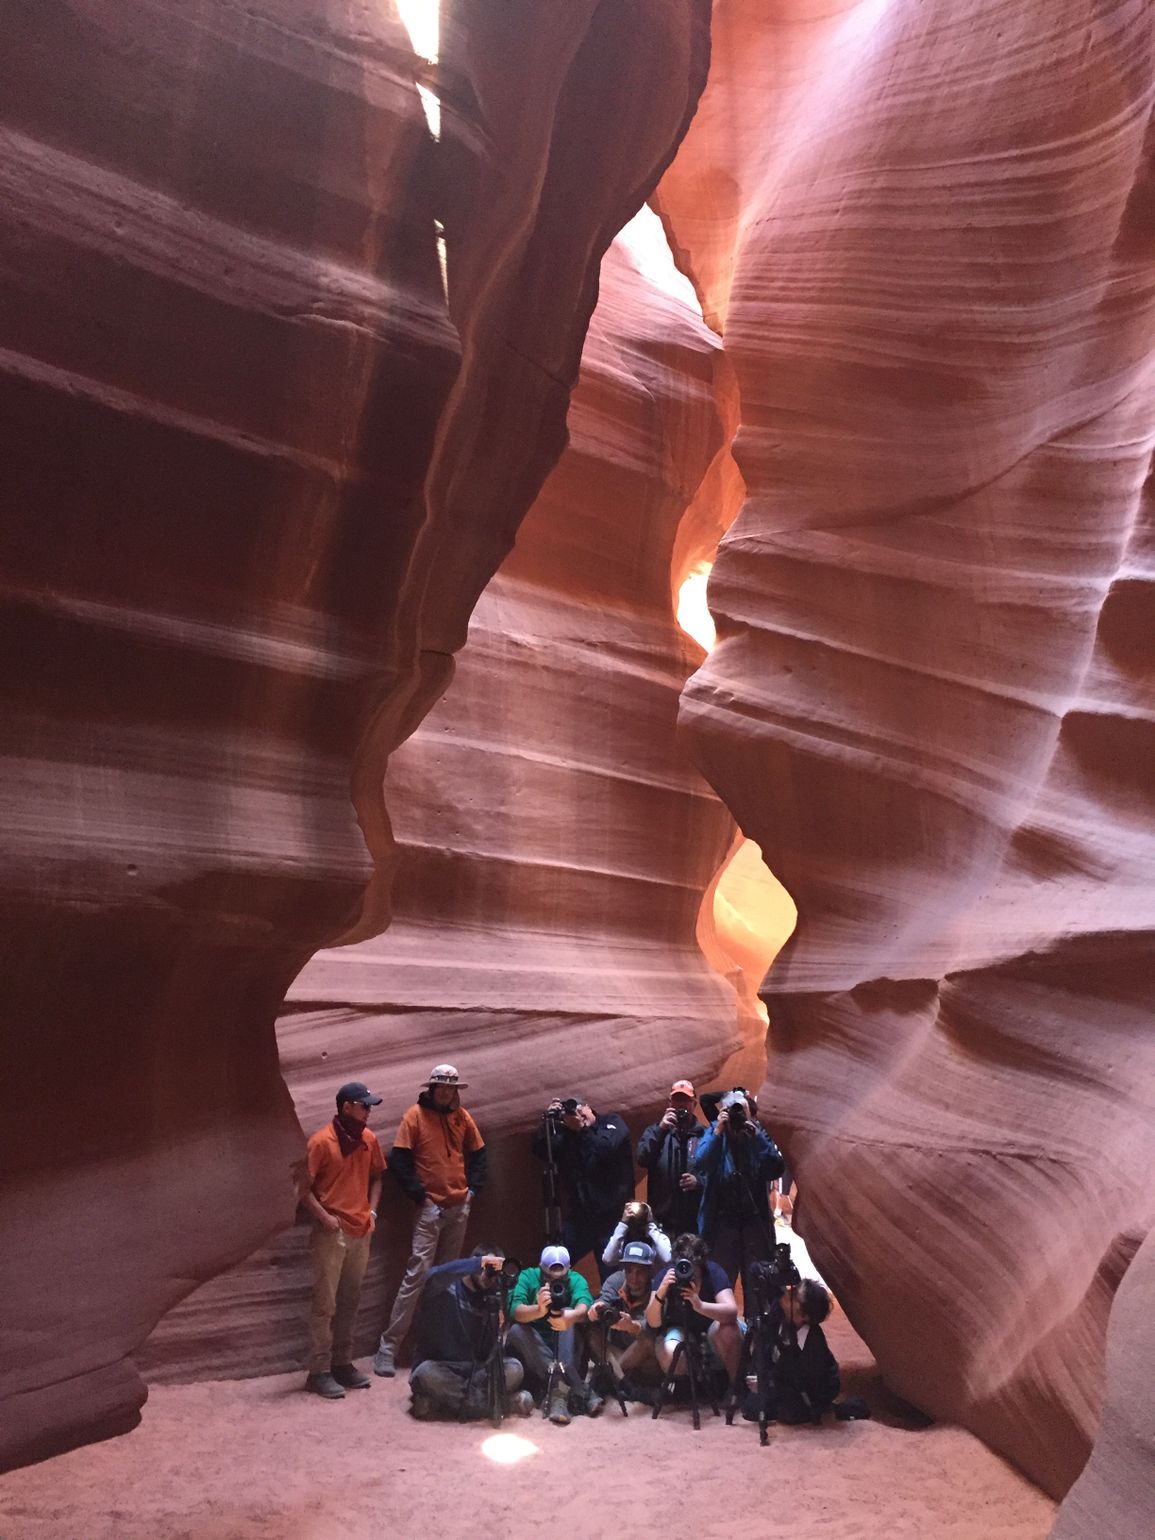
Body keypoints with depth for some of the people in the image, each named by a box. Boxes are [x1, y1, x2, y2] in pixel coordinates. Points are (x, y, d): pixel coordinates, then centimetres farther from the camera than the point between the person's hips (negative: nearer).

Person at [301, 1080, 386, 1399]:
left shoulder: (369, 1139, 6)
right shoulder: (321, 1142, -12)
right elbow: (304, 1187, -11)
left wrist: (372, 1210, 6)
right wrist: (324, 1217, -16)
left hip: (361, 1232, 6)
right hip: (332, 1234, -6)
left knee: (350, 1302, 14)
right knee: (325, 1304, -1)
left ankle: (342, 1363, 25)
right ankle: (319, 1372, 8)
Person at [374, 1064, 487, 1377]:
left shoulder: (462, 1117, 7)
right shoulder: (415, 1116, -7)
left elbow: (478, 1154, 16)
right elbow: (399, 1160, -9)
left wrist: (473, 1187, 6)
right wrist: (419, 1194, -11)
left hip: (460, 1207, 5)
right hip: (431, 1207, -5)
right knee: (417, 1274, -9)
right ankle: (388, 1346, -4)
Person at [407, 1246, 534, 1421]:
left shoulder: (488, 1302, 9)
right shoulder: (445, 1290, -6)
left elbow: (487, 1353, 2)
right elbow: (434, 1277, -33)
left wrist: (498, 1326, -15)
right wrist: (481, 1261, -30)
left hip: (471, 1371, 4)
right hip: (437, 1369, -4)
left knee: (513, 1369, -18)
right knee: (427, 1373, -38)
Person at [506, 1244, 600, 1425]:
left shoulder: (576, 1280, -9)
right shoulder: (527, 1277, -12)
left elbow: (584, 1307, -32)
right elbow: (515, 1311, -31)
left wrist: (572, 1316, -57)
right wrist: (539, 1310, -53)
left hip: (565, 1347, 0)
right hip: (532, 1347, 0)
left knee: (571, 1316, -26)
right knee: (517, 1331, -32)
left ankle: (561, 1386, -36)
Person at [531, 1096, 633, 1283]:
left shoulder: (612, 1121, 3)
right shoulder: (564, 1133, 8)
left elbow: (607, 1148, -15)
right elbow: (540, 1151, -5)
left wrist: (582, 1129, -10)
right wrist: (547, 1120, -15)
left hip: (611, 1216, -3)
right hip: (578, 1217, 3)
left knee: (612, 1274, -2)